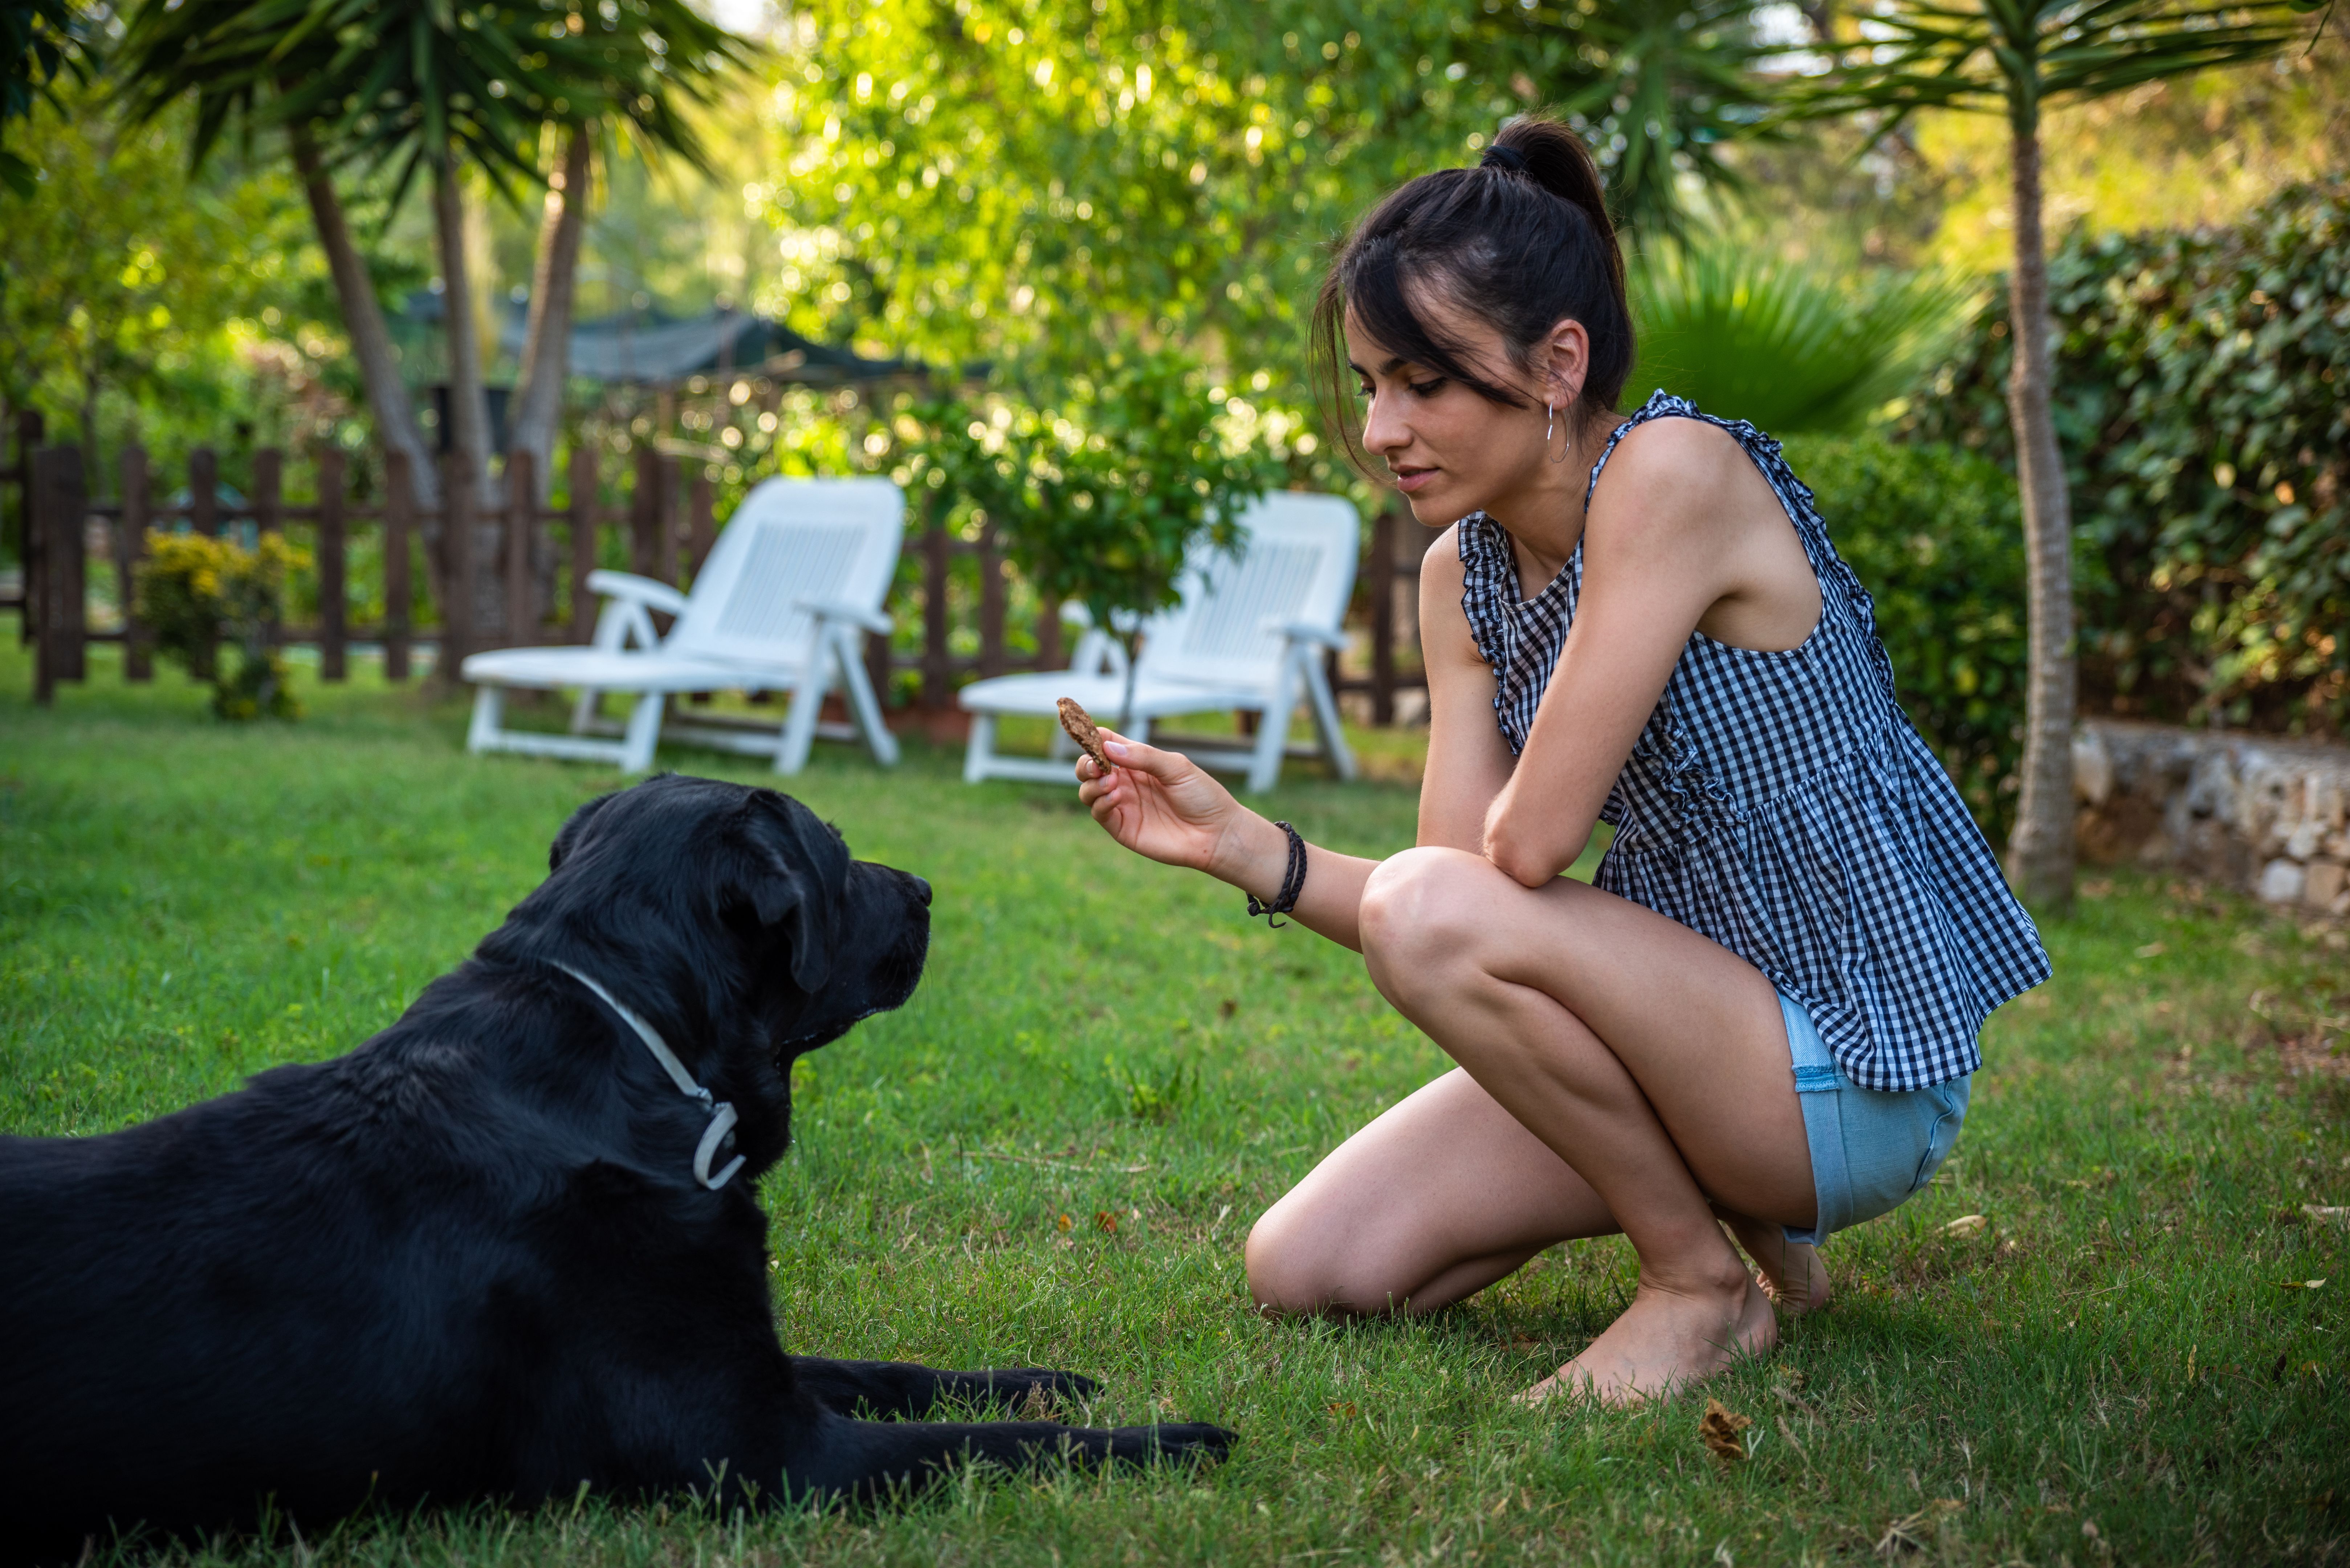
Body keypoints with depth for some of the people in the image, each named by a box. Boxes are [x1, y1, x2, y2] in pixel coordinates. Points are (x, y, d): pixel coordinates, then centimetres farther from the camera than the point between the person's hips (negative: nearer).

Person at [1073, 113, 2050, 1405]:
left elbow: (1528, 845, -24)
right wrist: (1241, 845, -12)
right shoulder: (1462, 573, 5)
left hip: (1855, 1068, -8)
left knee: (1434, 912, -28)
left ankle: (1708, 1281, -7)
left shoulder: (1676, 473, -21)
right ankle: (1700, 1192, 18)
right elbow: (1483, 878, 0)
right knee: (1304, 1272, 0)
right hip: (1698, 1024, 8)